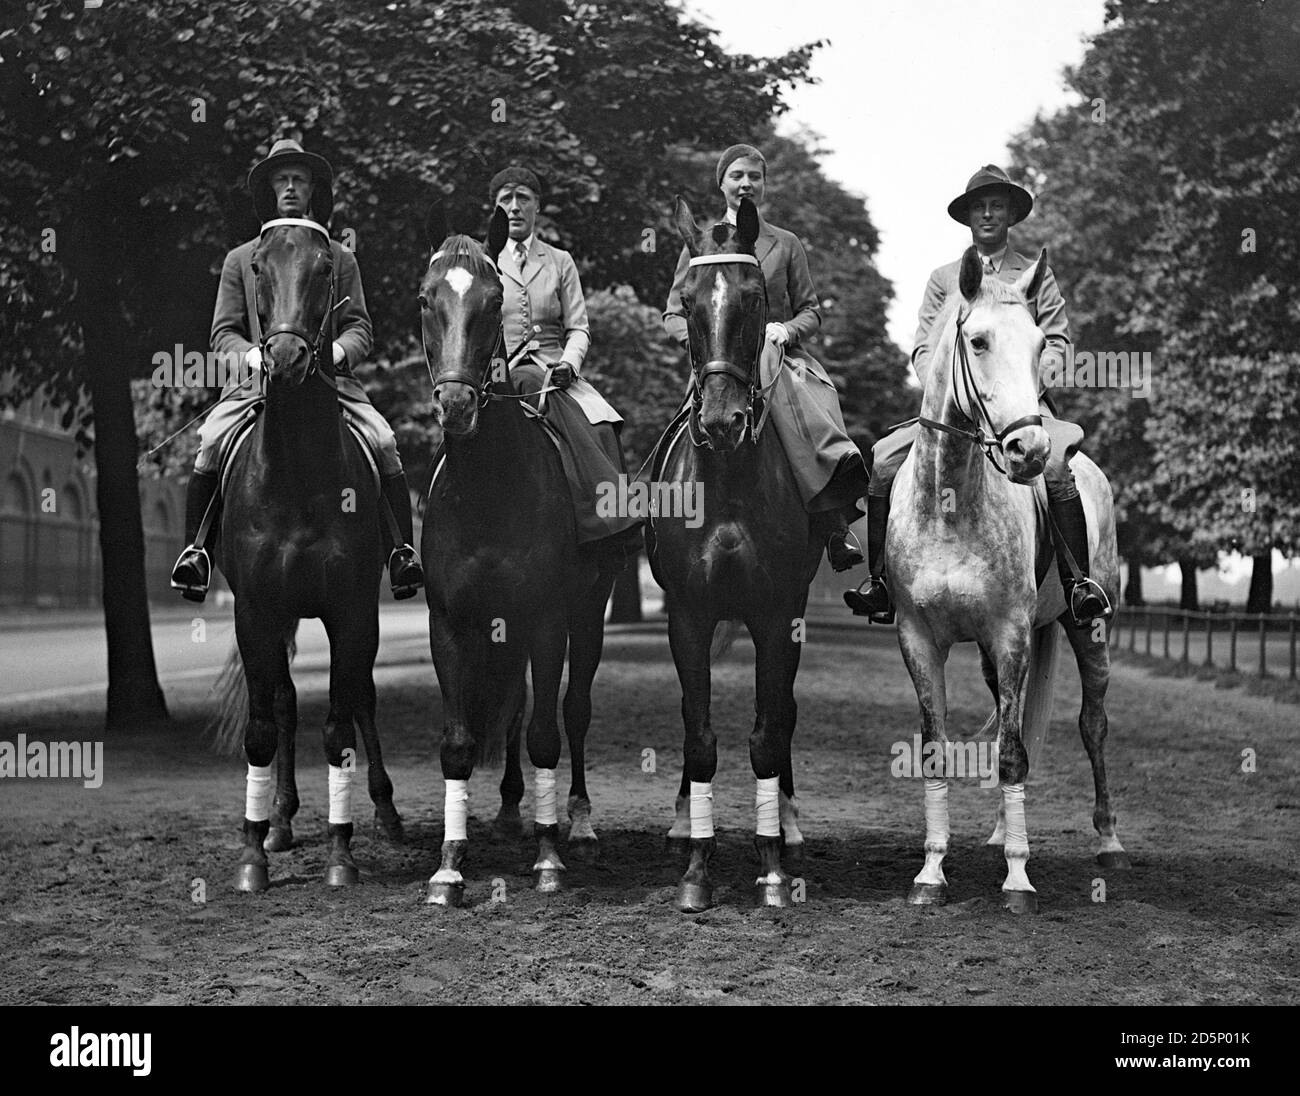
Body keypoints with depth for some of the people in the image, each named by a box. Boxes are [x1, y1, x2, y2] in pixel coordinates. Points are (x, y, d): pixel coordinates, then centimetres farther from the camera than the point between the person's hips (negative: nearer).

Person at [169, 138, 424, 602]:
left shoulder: (340, 259, 16)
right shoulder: (240, 260, 15)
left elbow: (360, 328, 10)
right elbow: (223, 332, 10)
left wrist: (337, 351, -14)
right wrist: (252, 354, -12)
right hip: (255, 379, 0)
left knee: (384, 442, -24)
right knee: (209, 443, -26)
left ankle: (402, 551, -20)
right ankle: (194, 548, -19)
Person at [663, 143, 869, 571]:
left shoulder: (786, 245, 17)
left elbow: (810, 310, 16)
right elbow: (674, 314, 14)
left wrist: (788, 329, -7)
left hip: (782, 352, 2)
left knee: (820, 399, -34)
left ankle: (834, 527, -43)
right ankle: (833, 517, -47)